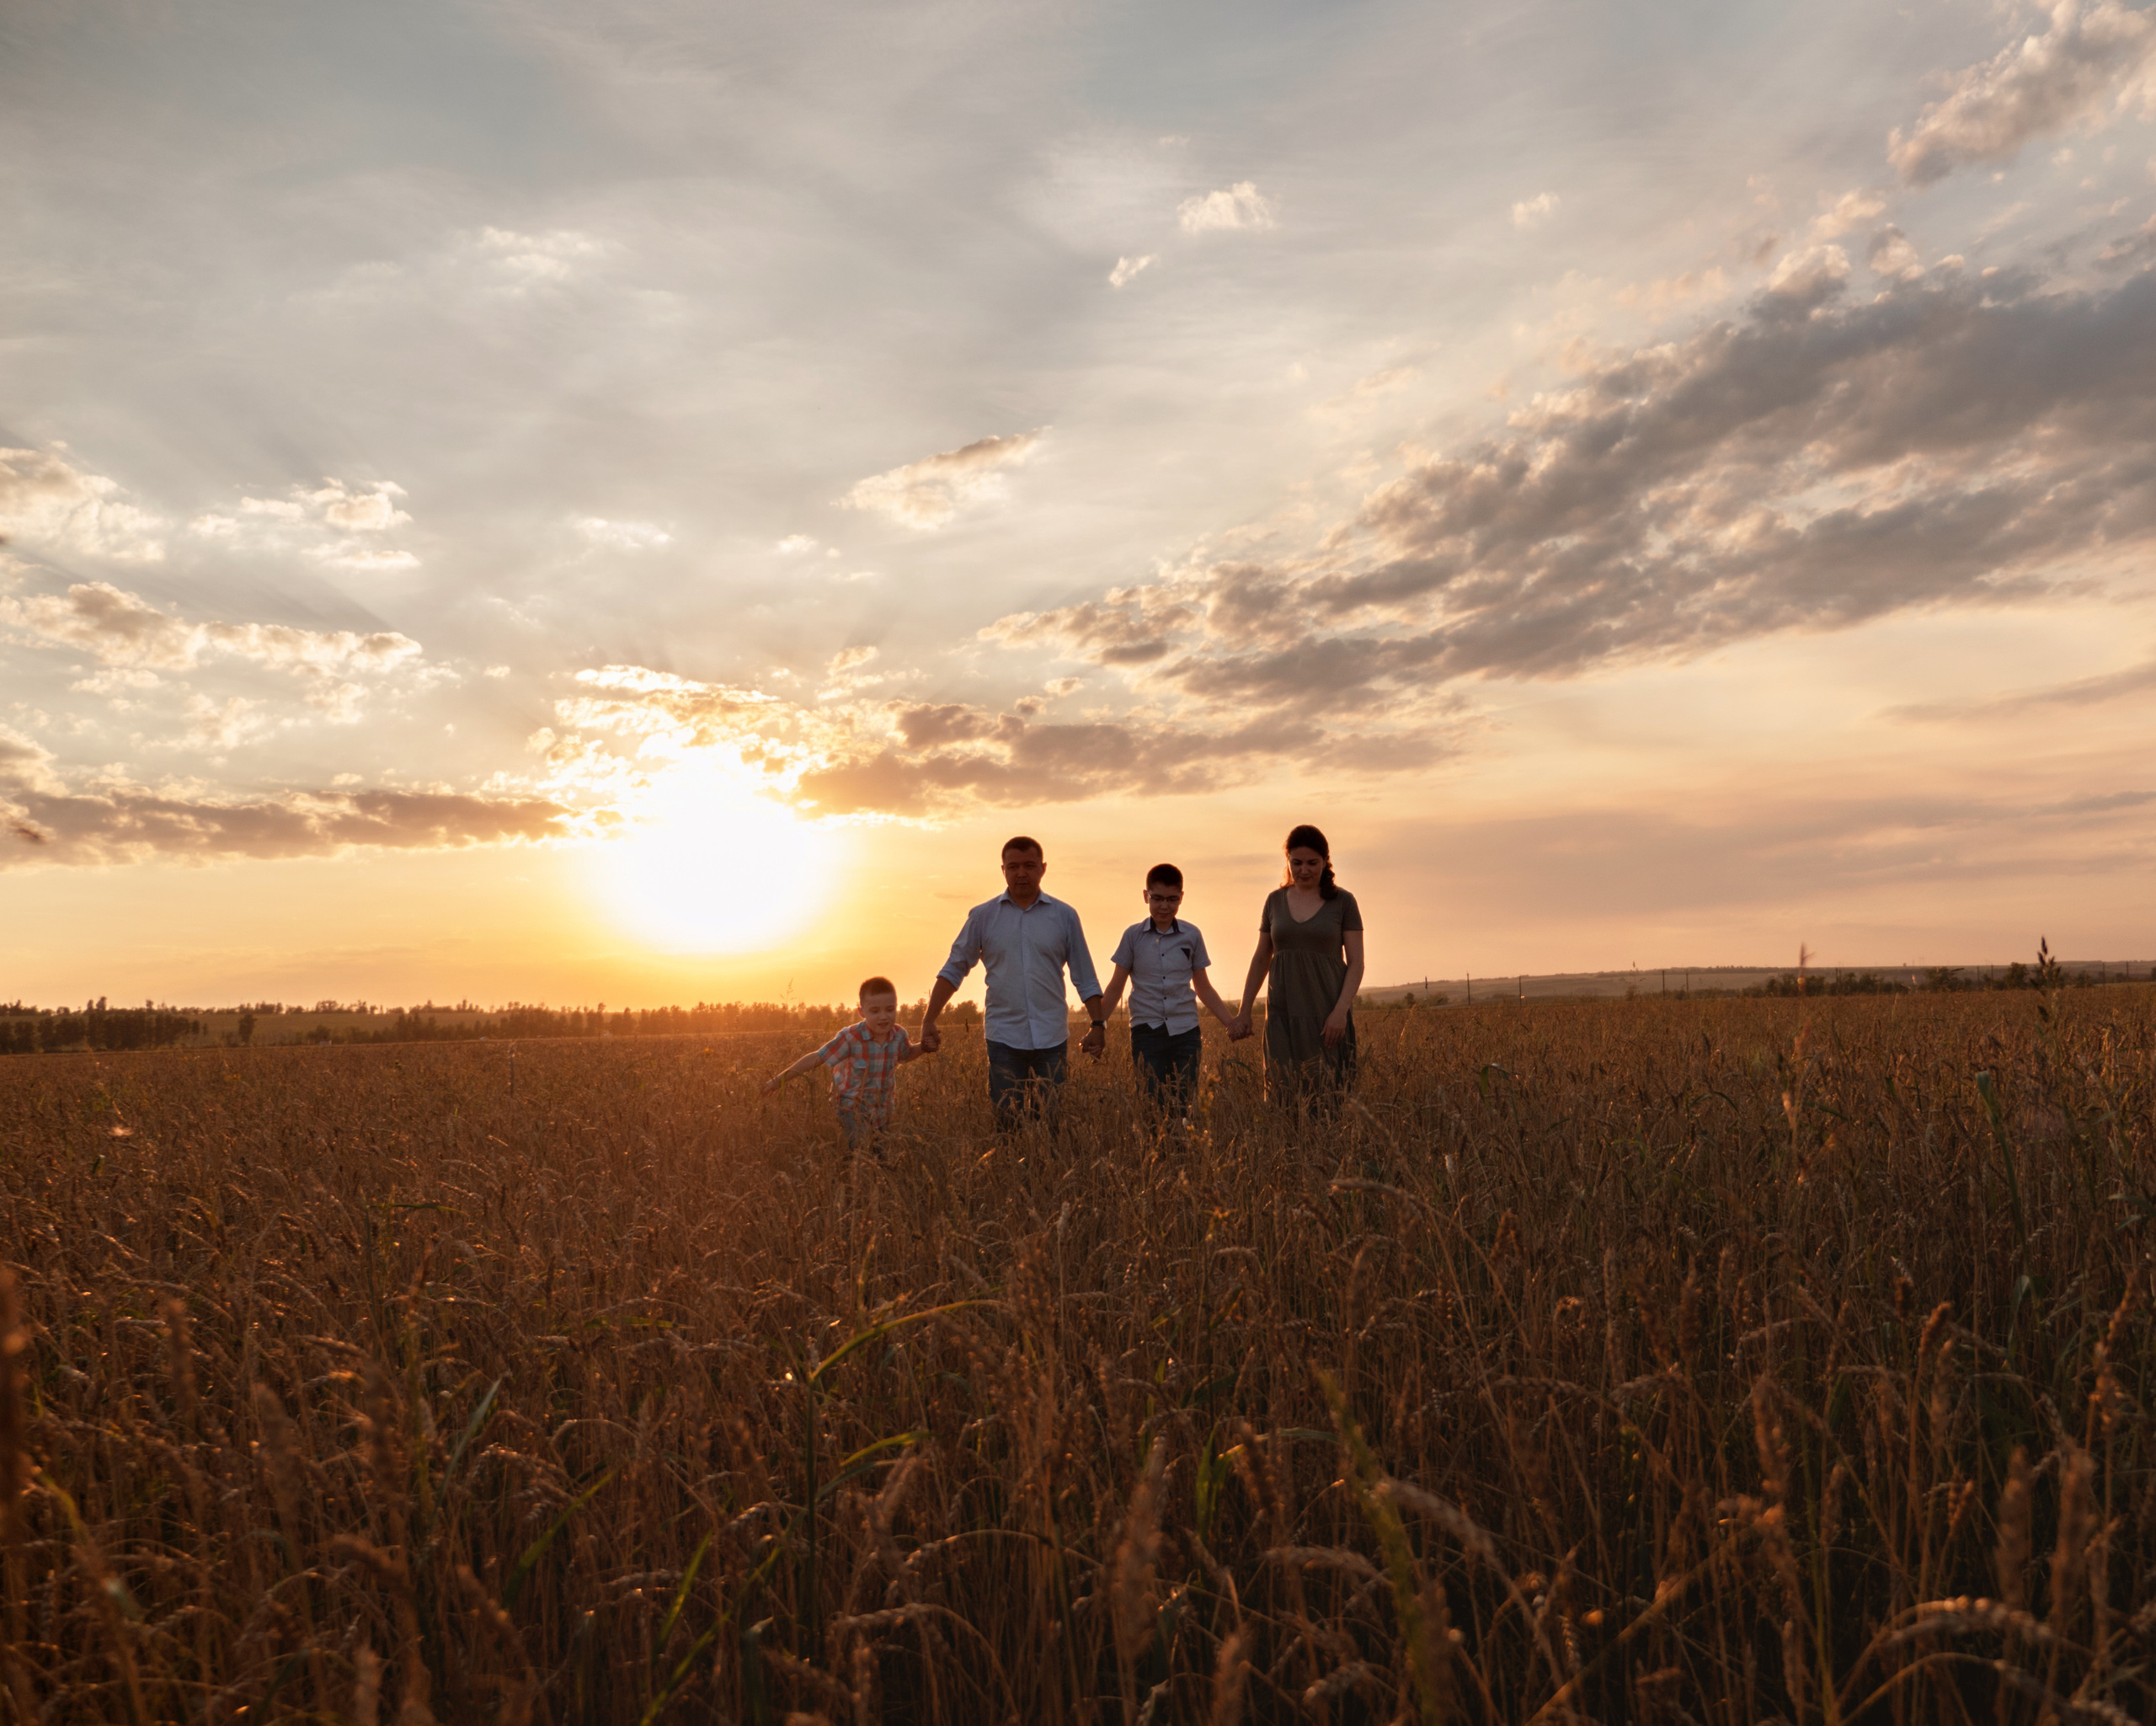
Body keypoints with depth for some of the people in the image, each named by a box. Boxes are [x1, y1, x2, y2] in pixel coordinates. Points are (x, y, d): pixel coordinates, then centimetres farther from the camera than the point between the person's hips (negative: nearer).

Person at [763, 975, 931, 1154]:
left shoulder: (898, 1035, -10)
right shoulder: (851, 1037, -24)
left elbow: (905, 1054, 14)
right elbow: (816, 1058, -20)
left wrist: (923, 1048, -6)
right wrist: (779, 1079, -20)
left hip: (882, 1110, 5)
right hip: (852, 1110, -5)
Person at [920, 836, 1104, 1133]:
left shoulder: (1064, 916, 6)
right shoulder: (983, 916, 5)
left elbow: (1085, 978, 10)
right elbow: (954, 970, 9)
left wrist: (1098, 1025, 3)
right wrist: (929, 1021, 3)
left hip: (1052, 1040, 0)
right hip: (1003, 1039, 0)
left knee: (1055, 1123, 2)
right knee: (1006, 1125, 1)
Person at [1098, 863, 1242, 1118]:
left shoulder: (1191, 935, 5)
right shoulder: (1133, 936, 2)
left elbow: (1204, 988, 14)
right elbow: (1115, 988, 8)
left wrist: (1231, 1023, 9)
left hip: (1185, 1032, 1)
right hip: (1147, 1032, -1)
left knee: (1184, 1106, -1)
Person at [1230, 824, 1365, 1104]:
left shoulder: (1343, 901, 2)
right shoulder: (1275, 901, 10)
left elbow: (1356, 962, -1)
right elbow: (1261, 959, 16)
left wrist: (1342, 1010, -13)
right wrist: (1244, 1011, 13)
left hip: (1328, 1016, -2)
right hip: (1284, 1015, 2)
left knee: (1327, 1095, -7)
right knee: (1284, 1095, -7)